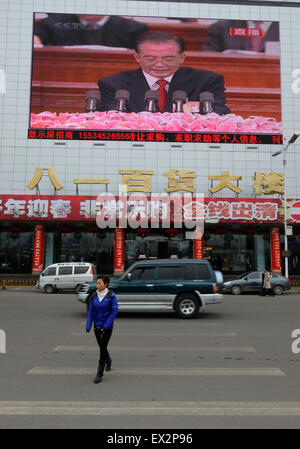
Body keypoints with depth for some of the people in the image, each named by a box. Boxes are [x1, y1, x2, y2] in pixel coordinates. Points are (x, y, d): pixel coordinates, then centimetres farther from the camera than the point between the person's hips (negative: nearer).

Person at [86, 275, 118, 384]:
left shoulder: (111, 296, -13)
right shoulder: (94, 296, -1)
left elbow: (114, 311, -14)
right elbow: (90, 311, 2)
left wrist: (106, 325, -20)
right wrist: (88, 325, -9)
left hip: (107, 326, -4)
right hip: (97, 326, 4)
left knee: (103, 348, -7)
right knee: (101, 347, 18)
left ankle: (99, 374, 1)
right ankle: (108, 361, 47)